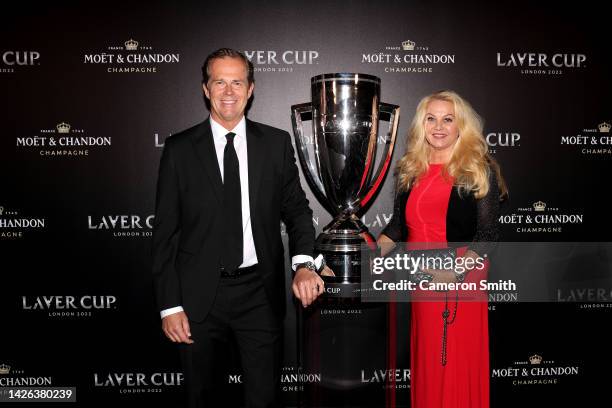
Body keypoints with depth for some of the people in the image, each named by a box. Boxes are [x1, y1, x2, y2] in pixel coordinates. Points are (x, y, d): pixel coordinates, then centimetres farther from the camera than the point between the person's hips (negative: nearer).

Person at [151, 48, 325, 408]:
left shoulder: (277, 143, 2)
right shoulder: (180, 149, -2)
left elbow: (297, 209, 4)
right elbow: (165, 232, -1)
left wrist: (304, 264, -16)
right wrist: (170, 305, -5)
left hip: (260, 293, 1)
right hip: (199, 294, 0)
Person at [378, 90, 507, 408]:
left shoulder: (479, 171, -5)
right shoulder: (409, 170, 9)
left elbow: (487, 234, -9)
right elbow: (398, 224, 15)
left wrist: (456, 271, -22)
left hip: (462, 283, -4)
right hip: (420, 281, 4)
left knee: (459, 363, 2)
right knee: (426, 361, 13)